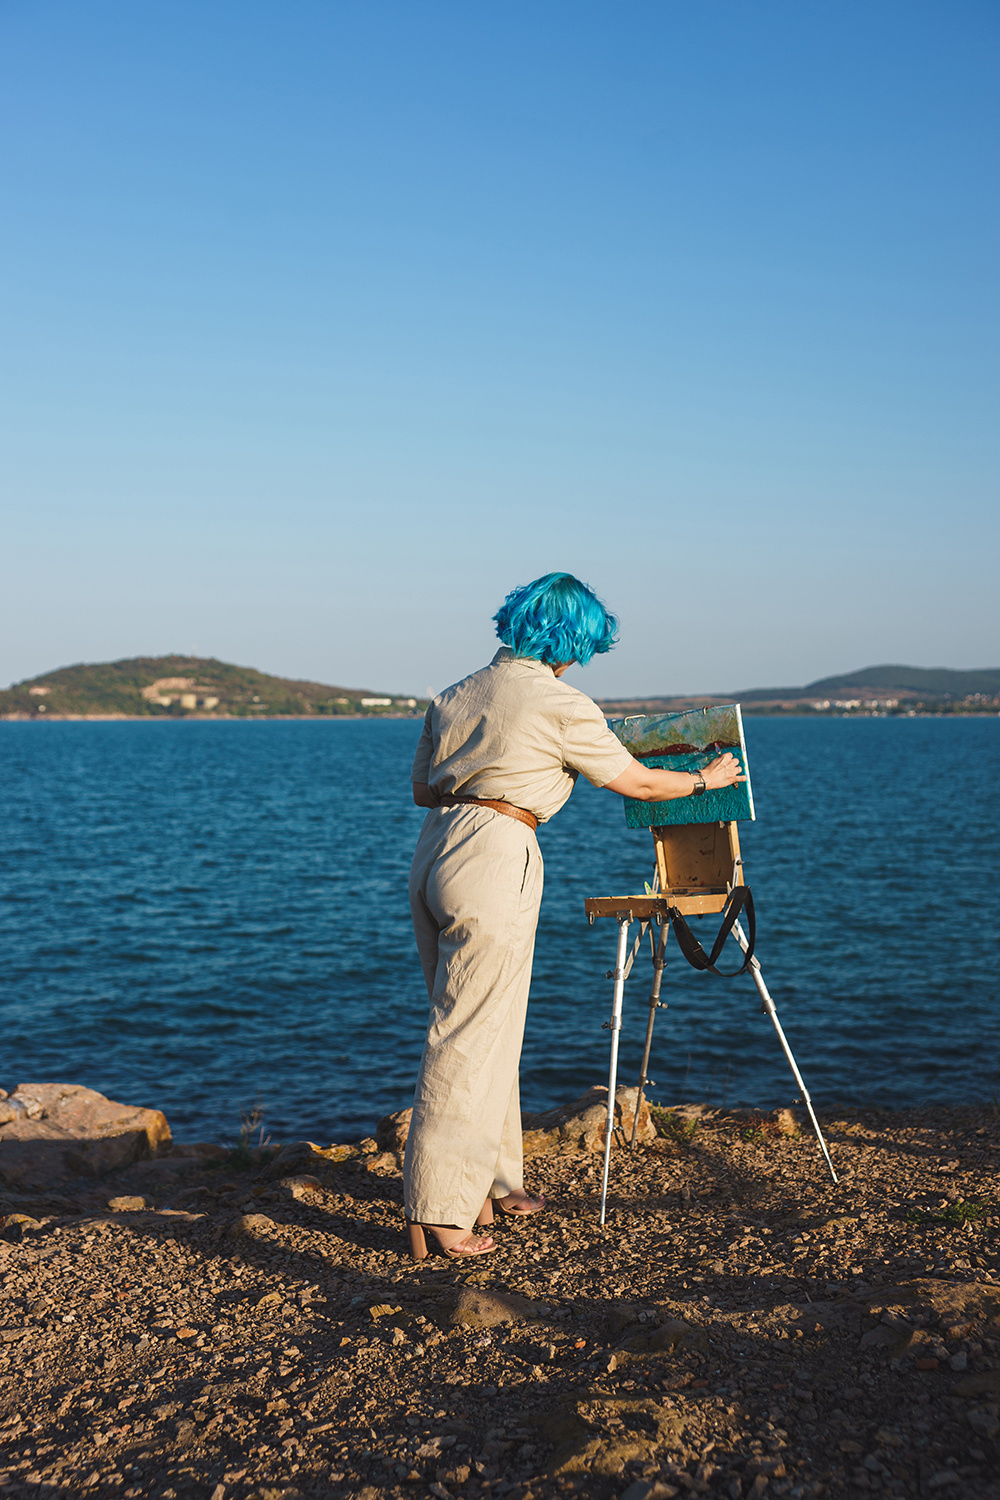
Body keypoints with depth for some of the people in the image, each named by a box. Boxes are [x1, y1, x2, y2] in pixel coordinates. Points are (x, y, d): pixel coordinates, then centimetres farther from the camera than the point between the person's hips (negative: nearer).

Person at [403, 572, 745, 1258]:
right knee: (470, 1039, -2)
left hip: (436, 853, 8)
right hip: (495, 865, -8)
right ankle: (436, 1215, 1)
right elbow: (636, 782, 5)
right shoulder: (563, 705, -5)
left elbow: (422, 790, 20)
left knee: (488, 1028, 19)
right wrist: (705, 779, 22)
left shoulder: (455, 695, 14)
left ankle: (494, 1181, 30)